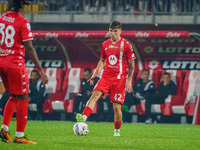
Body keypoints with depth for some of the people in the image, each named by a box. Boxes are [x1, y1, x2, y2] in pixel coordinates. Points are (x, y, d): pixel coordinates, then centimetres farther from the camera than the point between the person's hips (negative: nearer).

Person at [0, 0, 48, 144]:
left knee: (14, 97, 20)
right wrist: (41, 70, -14)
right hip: (16, 64, -7)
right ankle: (19, 136, 1)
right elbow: (29, 49, -16)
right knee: (23, 98, 2)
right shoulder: (23, 23, -14)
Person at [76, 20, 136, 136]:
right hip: (106, 77, 4)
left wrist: (129, 80, -9)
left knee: (117, 107, -5)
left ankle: (117, 130, 14)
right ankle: (84, 117, -38)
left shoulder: (126, 45, -3)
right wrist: (96, 74, 12)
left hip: (120, 79, -4)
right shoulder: (105, 44, 11)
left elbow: (131, 64, -1)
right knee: (95, 94, -22)